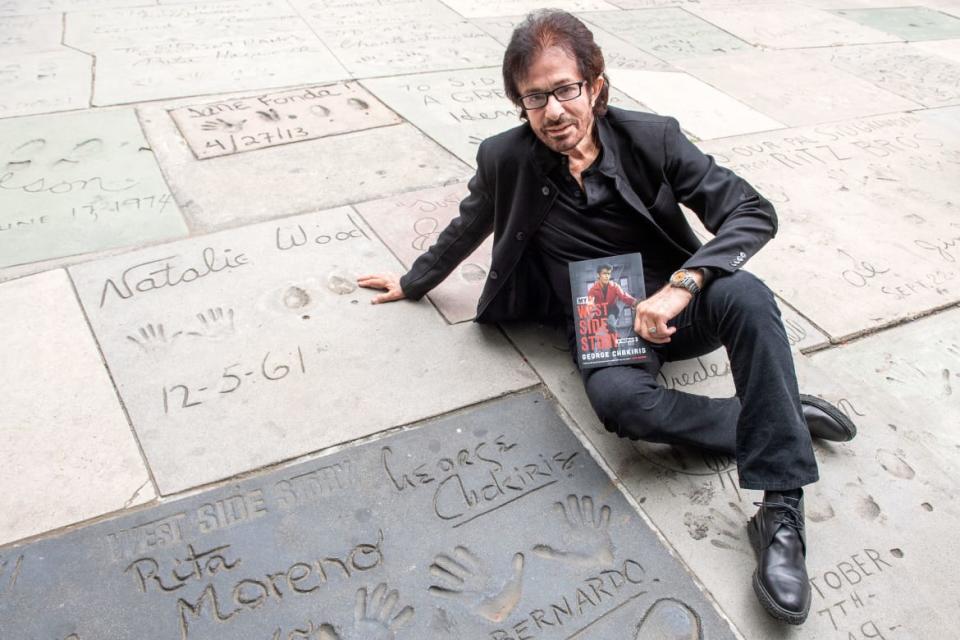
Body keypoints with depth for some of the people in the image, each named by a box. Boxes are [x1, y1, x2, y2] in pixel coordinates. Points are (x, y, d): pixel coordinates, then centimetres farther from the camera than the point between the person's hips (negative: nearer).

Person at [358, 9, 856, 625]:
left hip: (674, 304, 1)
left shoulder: (652, 137, -9)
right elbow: (469, 227, 14)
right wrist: (413, 281, 27)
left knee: (744, 295, -36)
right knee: (618, 399, -37)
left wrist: (681, 285, -27)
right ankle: (781, 417, -14)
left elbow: (754, 211, -11)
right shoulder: (505, 159, -6)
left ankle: (782, 516, -31)